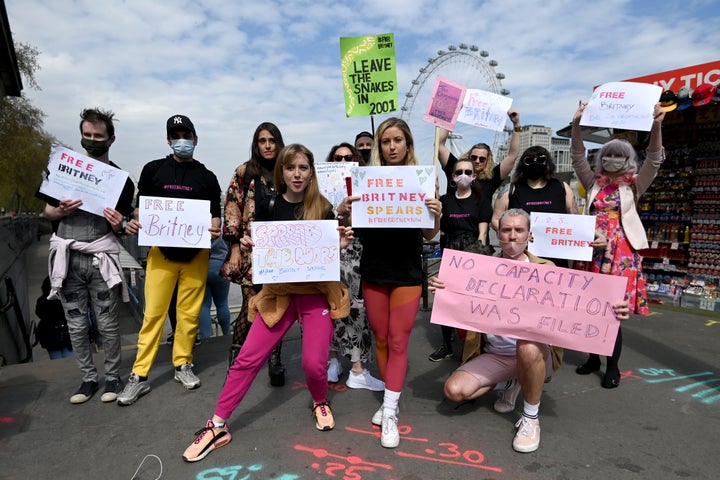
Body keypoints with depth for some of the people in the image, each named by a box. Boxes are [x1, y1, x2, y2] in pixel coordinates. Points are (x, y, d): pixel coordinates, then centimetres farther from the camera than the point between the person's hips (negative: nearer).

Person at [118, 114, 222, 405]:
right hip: (161, 250, 0)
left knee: (189, 312, 5)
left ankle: (183, 365, 21)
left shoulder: (207, 177, 9)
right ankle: (139, 376, 8)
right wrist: (135, 223, -12)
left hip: (196, 253, 1)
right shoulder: (153, 170, 8)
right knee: (153, 313, -2)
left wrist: (214, 228, -16)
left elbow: (214, 213, 6)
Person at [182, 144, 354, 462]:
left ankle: (320, 403, 29)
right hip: (279, 292, 2)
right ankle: (217, 427, 16)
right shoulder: (268, 207, -1)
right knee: (247, 358, 0)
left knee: (314, 363, -6)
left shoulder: (323, 207, -3)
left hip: (317, 293, -1)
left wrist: (341, 245, -17)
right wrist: (248, 247, -13)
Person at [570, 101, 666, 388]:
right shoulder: (593, 183, 12)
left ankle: (613, 367, 13)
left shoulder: (634, 185, 8)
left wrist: (657, 125, -17)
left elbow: (654, 160, -4)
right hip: (590, 251, 3)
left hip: (621, 254, -2)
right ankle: (593, 358, 24)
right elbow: (578, 157, 4)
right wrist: (576, 124, -6)